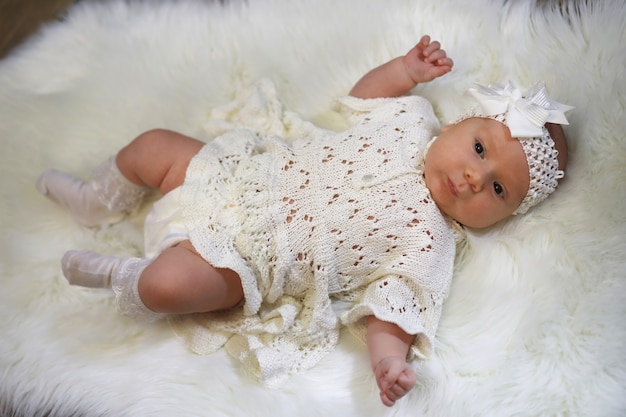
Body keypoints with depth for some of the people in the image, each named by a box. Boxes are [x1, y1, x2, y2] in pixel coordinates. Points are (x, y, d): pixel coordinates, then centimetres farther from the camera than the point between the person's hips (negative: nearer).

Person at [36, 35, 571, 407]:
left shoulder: (427, 243, -14)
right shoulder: (410, 120, -1)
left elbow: (391, 307, -16)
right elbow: (362, 93, 18)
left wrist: (390, 357, -34)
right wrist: (407, 69, 5)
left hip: (245, 257, -5)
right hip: (237, 174, 6)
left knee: (168, 283, -28)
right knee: (154, 144, 10)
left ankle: (126, 279, 7)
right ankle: (100, 203, 39)